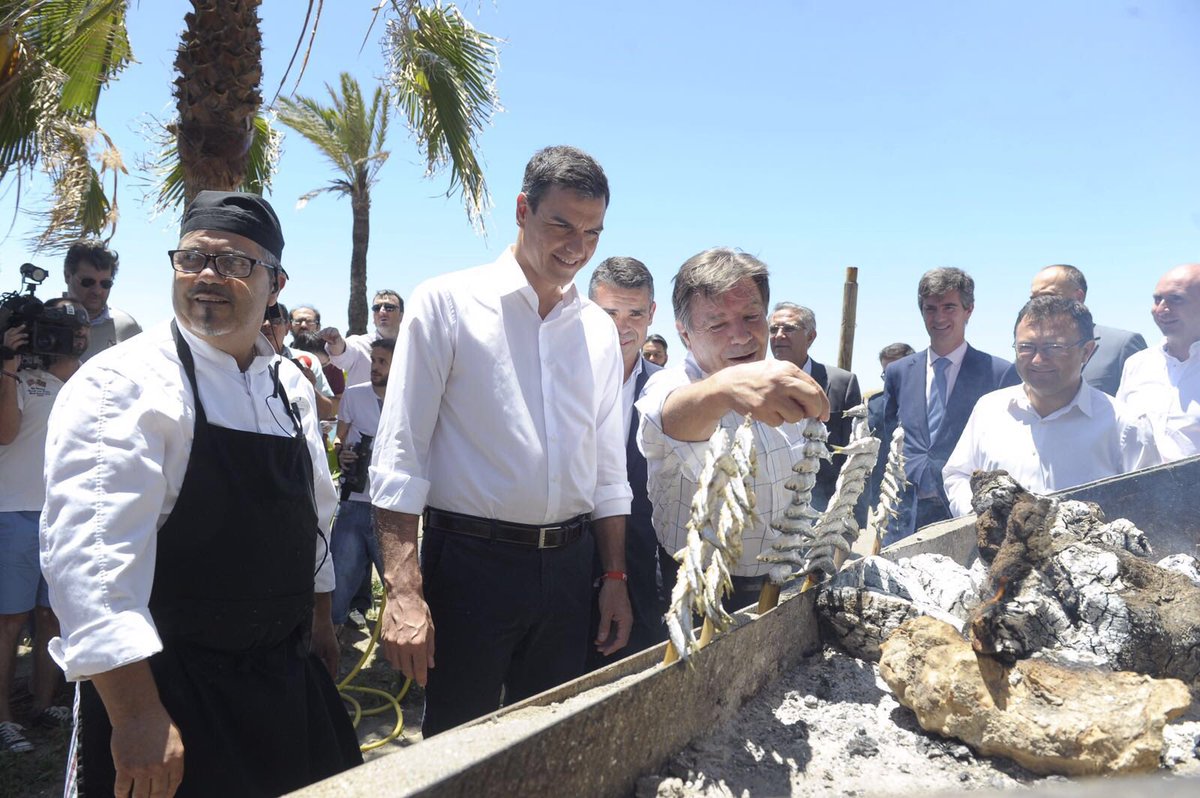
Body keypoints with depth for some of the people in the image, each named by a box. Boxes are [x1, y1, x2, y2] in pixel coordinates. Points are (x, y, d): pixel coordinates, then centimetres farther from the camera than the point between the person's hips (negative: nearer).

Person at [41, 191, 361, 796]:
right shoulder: (122, 384, -15)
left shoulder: (290, 385, 6)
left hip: (286, 675, 7)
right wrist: (136, 715, -26)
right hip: (169, 686, -6)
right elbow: (91, 553, -23)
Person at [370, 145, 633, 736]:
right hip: (471, 561, -4)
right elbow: (399, 457, -8)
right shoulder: (447, 301, -4)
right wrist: (403, 592, -15)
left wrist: (615, 577, 11)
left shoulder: (599, 329, 9)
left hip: (567, 568, 5)